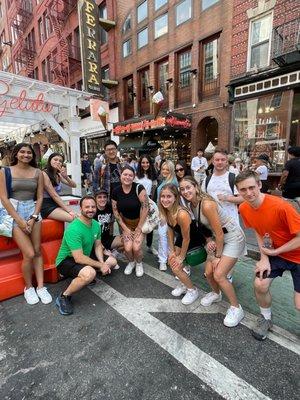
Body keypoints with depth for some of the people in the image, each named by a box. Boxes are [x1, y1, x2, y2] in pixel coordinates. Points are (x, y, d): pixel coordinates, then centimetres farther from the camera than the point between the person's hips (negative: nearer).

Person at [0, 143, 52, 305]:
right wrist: (20, 220, -13)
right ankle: (28, 287, 14)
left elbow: (40, 197, 5)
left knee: (37, 251, 1)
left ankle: (40, 286, 13)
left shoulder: (37, 172, 6)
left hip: (33, 211, 3)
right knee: (29, 254, -9)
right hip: (14, 212, -2)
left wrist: (33, 218, -6)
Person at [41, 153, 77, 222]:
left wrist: (66, 177, -16)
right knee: (73, 218, -25)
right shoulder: (44, 174, -11)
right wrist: (68, 209, -21)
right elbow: (54, 195, -17)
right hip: (47, 206, -7)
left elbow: (73, 185, 5)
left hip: (57, 204, 7)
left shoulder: (58, 175, 11)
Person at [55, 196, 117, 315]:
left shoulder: (96, 225, -5)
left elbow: (97, 246, 5)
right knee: (90, 273, -37)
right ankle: (64, 297, -11)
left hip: (85, 255, 9)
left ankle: (84, 277, 18)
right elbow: (79, 258, -31)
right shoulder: (74, 229, -30)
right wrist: (100, 265, -22)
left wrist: (102, 262, -12)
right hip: (67, 260, -8)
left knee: (112, 261, 8)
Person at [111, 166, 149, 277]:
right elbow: (115, 211, -1)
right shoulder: (116, 191, -8)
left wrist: (139, 227, -14)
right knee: (127, 248, -13)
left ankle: (139, 264, 20)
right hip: (126, 223, 3)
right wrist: (125, 228, -4)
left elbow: (145, 207, -20)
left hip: (140, 221, -2)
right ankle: (131, 262, 24)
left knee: (136, 247, -17)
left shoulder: (139, 188, -20)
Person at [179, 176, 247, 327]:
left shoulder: (206, 204, -29)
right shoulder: (192, 205, -3)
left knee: (219, 275, -12)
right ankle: (216, 293, 39)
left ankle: (236, 308, 12)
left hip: (233, 237, -7)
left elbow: (219, 233, -23)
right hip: (219, 238, 8)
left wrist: (218, 256, -12)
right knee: (208, 272, 7)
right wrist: (209, 241, -11)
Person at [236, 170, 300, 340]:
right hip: (272, 252, 5)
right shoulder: (244, 208, -12)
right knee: (260, 285, -4)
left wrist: (274, 252, -17)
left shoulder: (280, 206, -32)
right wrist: (264, 258, -7)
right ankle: (266, 318, 25)